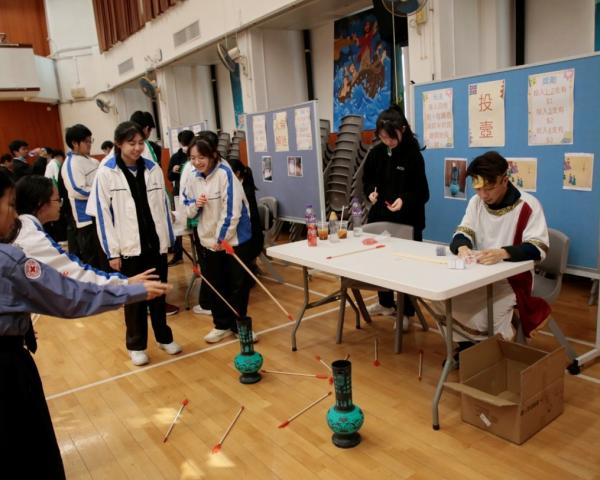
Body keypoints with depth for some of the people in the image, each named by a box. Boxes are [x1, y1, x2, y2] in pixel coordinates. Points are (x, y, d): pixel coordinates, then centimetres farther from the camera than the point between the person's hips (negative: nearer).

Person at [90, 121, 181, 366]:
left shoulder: (153, 169, 2)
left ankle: (164, 337, 32)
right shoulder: (106, 173, -7)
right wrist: (112, 251, -8)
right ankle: (136, 345, 26)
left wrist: (169, 240, 7)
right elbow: (103, 215, -7)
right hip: (128, 246, -2)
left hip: (156, 244, 3)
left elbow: (163, 207, 7)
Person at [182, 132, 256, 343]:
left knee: (238, 284, 7)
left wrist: (221, 238, -16)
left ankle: (238, 325, 25)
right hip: (208, 240, 6)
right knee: (215, 285, 14)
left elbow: (232, 210, -20)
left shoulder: (225, 174, -18)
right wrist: (194, 205, -13)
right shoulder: (193, 179, 0)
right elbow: (188, 211, 10)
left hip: (234, 239, -5)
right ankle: (222, 325, 30)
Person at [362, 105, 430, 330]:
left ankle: (406, 312, 20)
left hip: (407, 220, -5)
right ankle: (386, 303, 36)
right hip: (379, 216, 5)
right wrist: (370, 192, -10)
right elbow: (367, 180, 11)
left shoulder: (413, 155, -13)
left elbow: (422, 193, -13)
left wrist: (404, 200, -31)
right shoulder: (376, 153, 0)